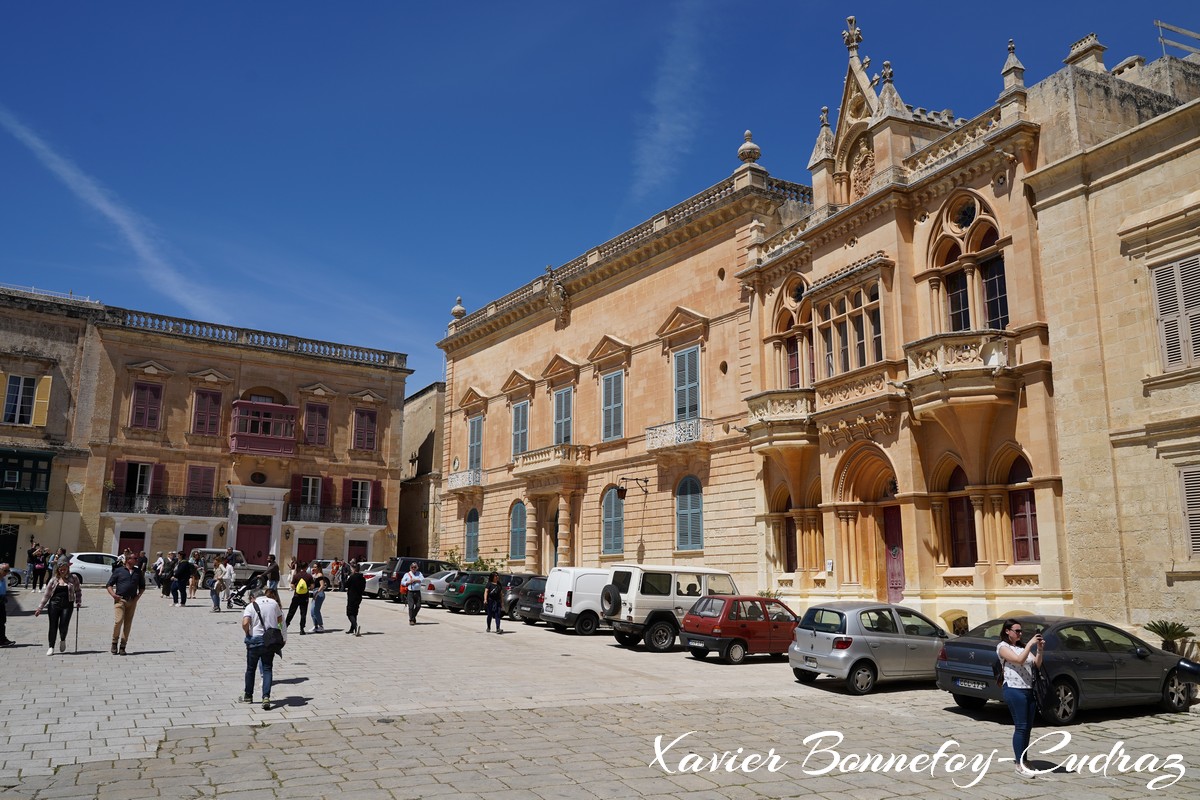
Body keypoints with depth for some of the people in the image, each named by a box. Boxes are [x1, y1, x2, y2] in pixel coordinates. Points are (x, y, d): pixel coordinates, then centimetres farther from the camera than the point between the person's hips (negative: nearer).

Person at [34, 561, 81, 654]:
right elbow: (47, 594, 8)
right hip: (54, 604, 1)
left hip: (67, 605, -1)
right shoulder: (54, 579, 5)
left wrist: (78, 602, 3)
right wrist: (40, 608, 6)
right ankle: (51, 647, 14)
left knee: (63, 626, -8)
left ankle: (62, 640, 23)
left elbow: (77, 591, 15)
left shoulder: (73, 579, 5)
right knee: (53, 626, 3)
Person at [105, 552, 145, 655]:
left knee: (128, 624, 3)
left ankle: (122, 647, 9)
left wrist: (138, 596, 5)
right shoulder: (119, 570, 3)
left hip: (132, 601, 4)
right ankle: (114, 643, 5)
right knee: (118, 621, -15)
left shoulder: (138, 572, 14)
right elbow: (109, 585, 5)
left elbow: (142, 586, 22)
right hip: (120, 600, -4)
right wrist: (113, 594, -10)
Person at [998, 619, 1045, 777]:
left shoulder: (1023, 646, 17)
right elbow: (1019, 660, -18)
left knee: (1028, 727, 10)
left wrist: (1040, 649, -4)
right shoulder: (1002, 647, -4)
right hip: (1014, 690, -7)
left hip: (1029, 690, 7)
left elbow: (1037, 664, 11)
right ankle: (1020, 765, -5)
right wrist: (1031, 644, -16)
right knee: (1021, 727, -8)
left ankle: (1023, 760, 19)